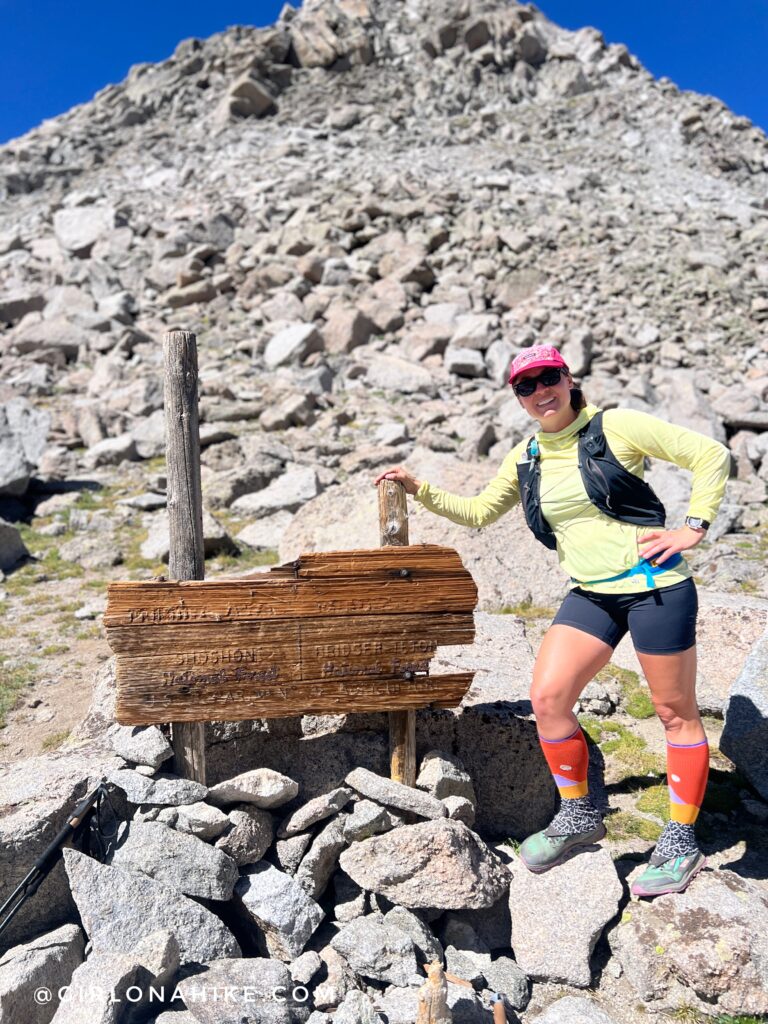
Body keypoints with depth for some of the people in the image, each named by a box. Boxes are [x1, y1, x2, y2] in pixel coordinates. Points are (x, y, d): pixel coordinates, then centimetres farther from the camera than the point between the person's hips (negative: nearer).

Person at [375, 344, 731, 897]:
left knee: (676, 713, 6)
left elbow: (711, 455, -6)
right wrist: (420, 489, 11)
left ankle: (681, 842, 25)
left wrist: (692, 528, -12)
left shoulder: (617, 426, -9)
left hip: (657, 586, -5)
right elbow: (479, 512, 19)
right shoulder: (525, 459, 7)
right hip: (592, 594, 5)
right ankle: (579, 815, 18)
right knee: (547, 697, -5)